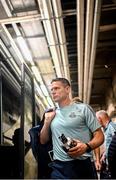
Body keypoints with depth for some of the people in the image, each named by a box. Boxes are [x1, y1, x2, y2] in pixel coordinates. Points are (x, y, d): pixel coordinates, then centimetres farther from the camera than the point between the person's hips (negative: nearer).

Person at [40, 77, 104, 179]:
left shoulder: (83, 108, 0)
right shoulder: (51, 114, 13)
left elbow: (99, 136, -3)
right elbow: (43, 141, 16)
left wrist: (86, 146, -23)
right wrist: (47, 121, 2)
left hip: (82, 166, -3)